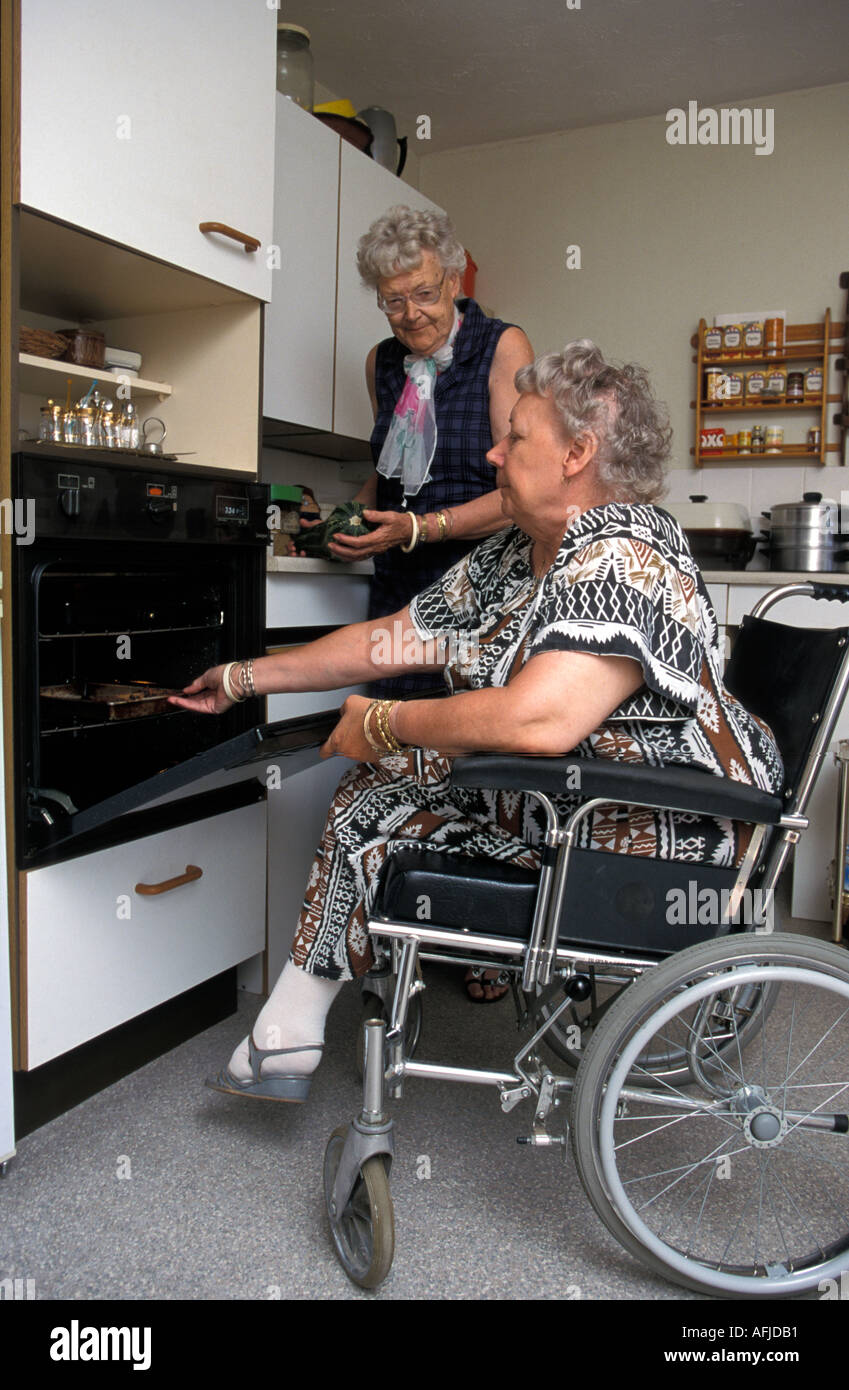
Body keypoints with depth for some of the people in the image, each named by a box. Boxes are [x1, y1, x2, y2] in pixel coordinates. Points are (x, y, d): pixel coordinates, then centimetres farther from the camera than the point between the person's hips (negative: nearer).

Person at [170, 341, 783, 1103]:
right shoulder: (511, 556, 9)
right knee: (372, 783, 8)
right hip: (541, 797, 9)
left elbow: (535, 720, -36)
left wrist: (384, 724, -19)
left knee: (367, 818, -8)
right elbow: (390, 639, 13)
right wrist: (243, 678, 17)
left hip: (649, 838, -9)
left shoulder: (623, 561, -22)